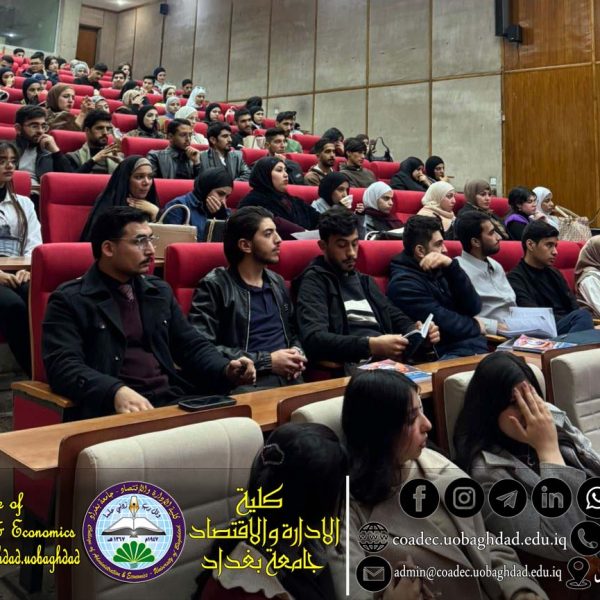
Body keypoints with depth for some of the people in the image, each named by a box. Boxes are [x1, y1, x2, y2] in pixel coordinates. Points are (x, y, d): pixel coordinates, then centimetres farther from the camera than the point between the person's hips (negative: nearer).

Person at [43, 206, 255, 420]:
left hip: (173, 398, 5)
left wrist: (226, 370, 0)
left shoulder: (160, 291, 18)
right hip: (113, 408, -5)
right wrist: (116, 391, -29)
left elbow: (192, 345, 20)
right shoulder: (69, 300, 1)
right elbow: (63, 365, -12)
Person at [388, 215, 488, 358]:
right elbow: (444, 324, -14)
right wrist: (474, 326, 5)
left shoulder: (438, 271, 13)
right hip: (447, 353, -7)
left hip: (472, 344, 8)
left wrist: (451, 266, -8)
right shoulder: (404, 284, -9)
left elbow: (473, 308, 2)